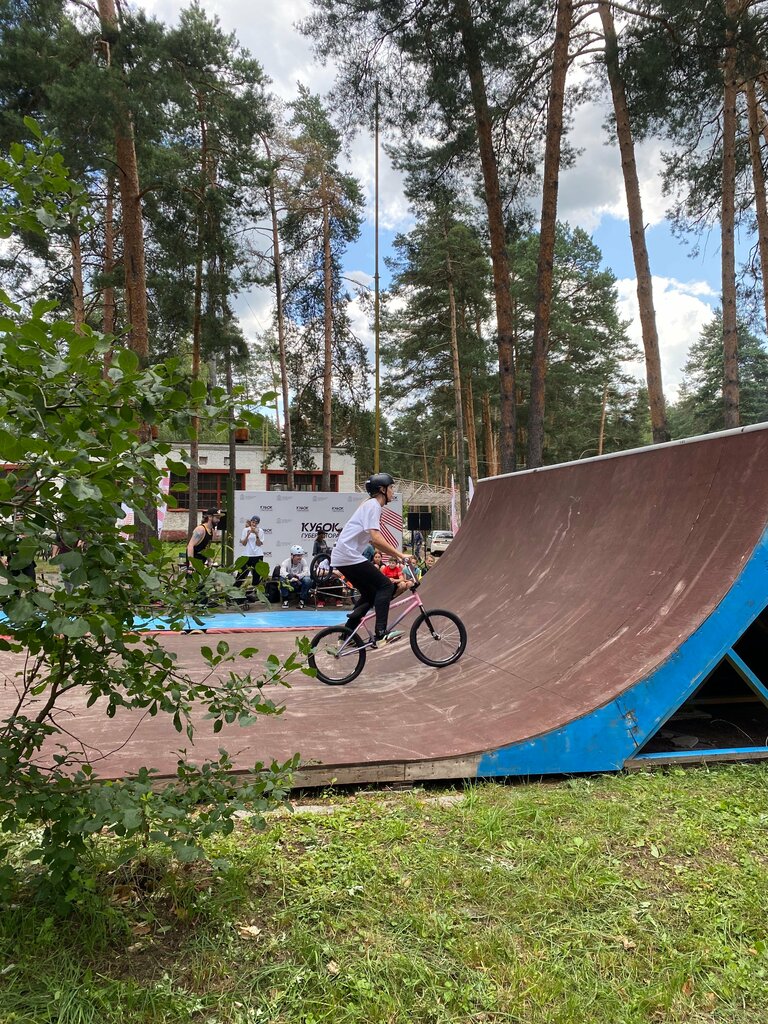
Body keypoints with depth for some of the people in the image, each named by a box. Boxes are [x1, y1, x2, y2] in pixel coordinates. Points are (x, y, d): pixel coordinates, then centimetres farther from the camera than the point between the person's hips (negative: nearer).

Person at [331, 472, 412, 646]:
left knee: (370, 594, 17)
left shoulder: (371, 505, 20)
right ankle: (380, 633, -18)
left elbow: (374, 541, 24)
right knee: (386, 586, -11)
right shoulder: (373, 505, -10)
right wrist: (400, 554, -21)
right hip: (350, 556, -10)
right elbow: (376, 538, -23)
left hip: (341, 558, 10)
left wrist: (396, 555, 17)